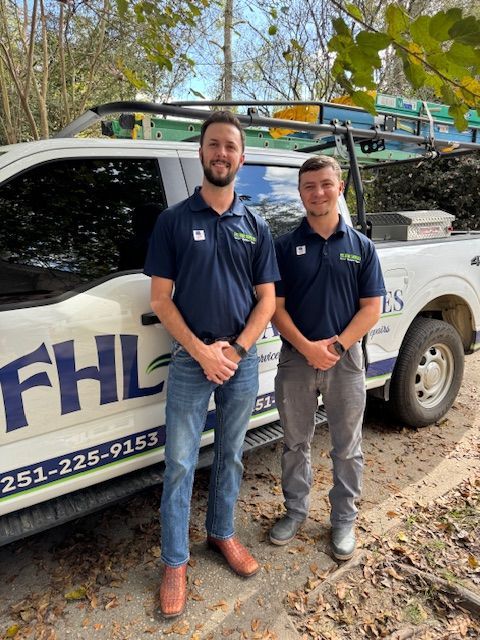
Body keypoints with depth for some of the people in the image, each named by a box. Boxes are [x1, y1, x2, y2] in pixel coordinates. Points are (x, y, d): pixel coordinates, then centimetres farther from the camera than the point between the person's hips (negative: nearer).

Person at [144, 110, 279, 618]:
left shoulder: (255, 227, 6)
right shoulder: (173, 221, -1)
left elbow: (266, 299, 3)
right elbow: (160, 300, -5)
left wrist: (235, 350, -10)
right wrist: (202, 352, -14)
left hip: (242, 361, 3)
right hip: (190, 362, -2)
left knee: (230, 456, 17)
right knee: (179, 464, 6)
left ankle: (222, 533, 39)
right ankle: (174, 561, 25)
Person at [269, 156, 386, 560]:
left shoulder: (361, 247, 2)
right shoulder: (286, 246, 1)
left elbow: (371, 308, -2)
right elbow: (276, 307, -3)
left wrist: (336, 345, -14)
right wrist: (307, 347, -15)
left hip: (345, 359, 0)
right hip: (296, 359, 0)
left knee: (347, 447, 12)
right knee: (296, 443, 14)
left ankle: (344, 519, 33)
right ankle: (295, 510, 35)